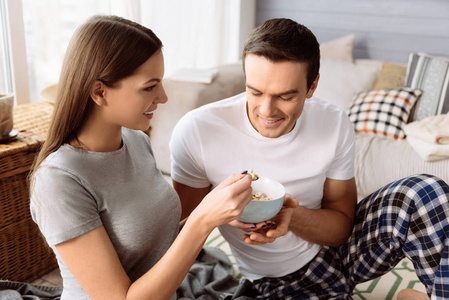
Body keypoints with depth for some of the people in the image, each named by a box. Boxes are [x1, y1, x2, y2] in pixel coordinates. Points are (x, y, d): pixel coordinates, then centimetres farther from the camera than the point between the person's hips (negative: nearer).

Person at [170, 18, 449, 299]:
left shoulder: (335, 125, -13)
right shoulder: (196, 131, -21)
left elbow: (342, 225, -5)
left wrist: (293, 217, -28)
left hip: (336, 249, 2)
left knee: (425, 191, -19)